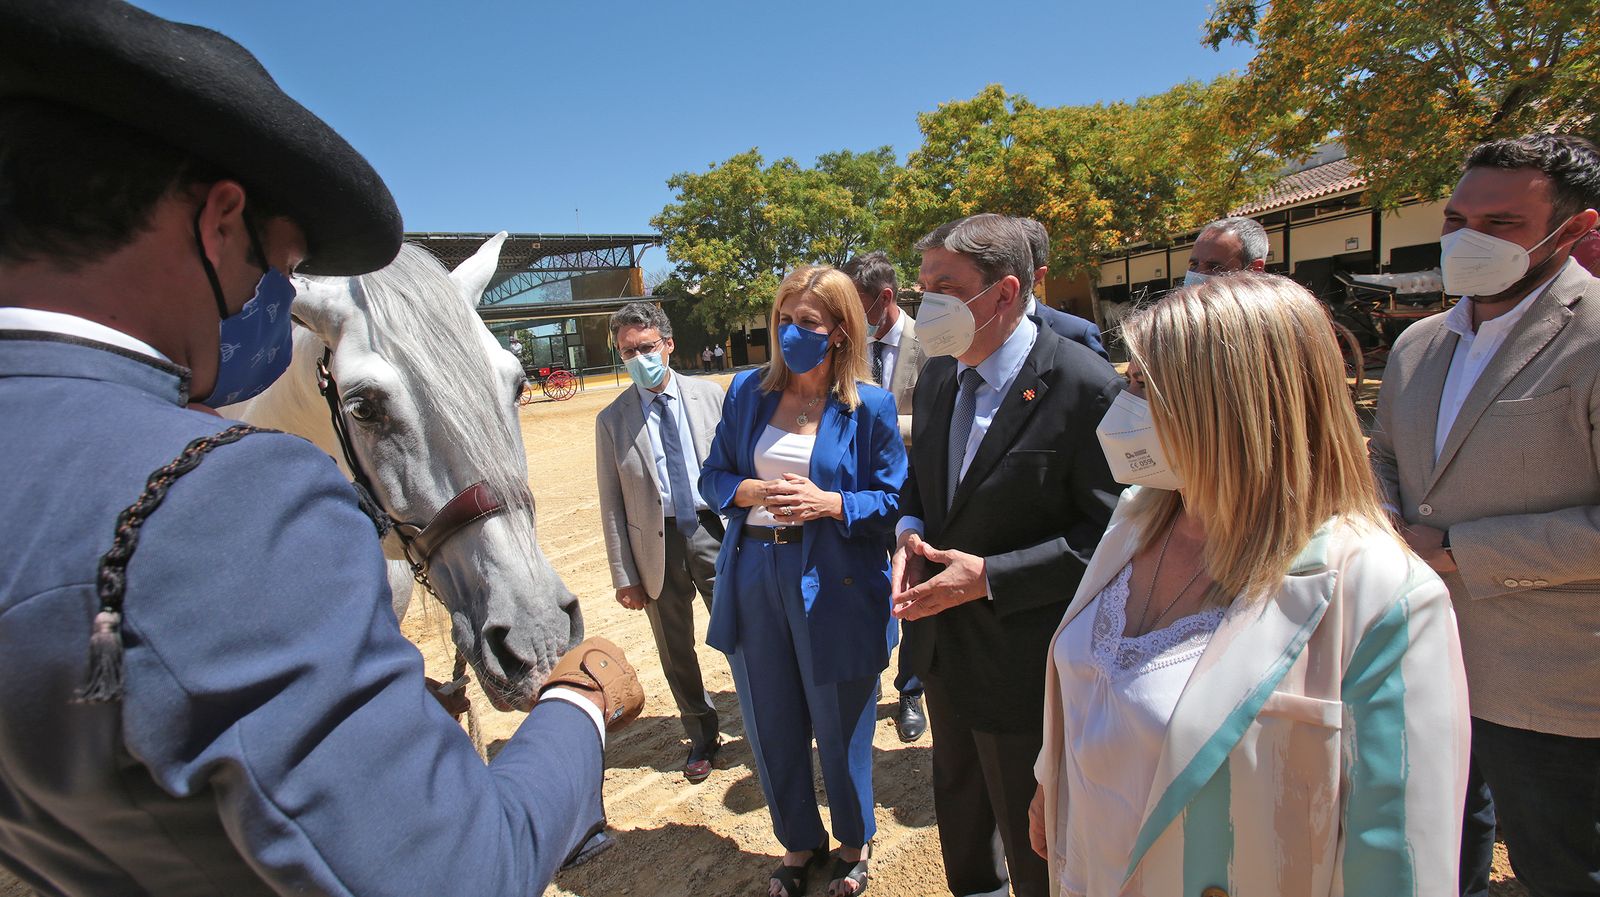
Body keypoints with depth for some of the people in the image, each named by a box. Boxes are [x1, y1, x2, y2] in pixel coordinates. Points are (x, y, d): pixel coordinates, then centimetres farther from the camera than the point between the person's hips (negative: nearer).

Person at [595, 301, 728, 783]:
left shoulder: (709, 395, 0)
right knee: (676, 652, 13)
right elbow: (612, 505, 1)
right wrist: (623, 575, -1)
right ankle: (701, 738, 35)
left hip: (715, 531, 0)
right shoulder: (612, 419, -1)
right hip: (658, 546, 1)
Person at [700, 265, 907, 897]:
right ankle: (799, 841, 43)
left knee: (839, 727, 13)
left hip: (833, 586, -3)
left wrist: (829, 503, -20)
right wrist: (753, 492, -13)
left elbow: (895, 501, -5)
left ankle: (854, 845, 42)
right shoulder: (748, 391, 4)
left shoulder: (870, 405, -6)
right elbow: (713, 476, 7)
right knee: (769, 724, 16)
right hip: (752, 577, 4)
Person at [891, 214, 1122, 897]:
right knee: (957, 800, 30)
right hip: (942, 641, 7)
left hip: (1022, 657, -7)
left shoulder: (1086, 388, -21)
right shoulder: (938, 375, 2)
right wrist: (911, 529, -7)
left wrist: (990, 577, -24)